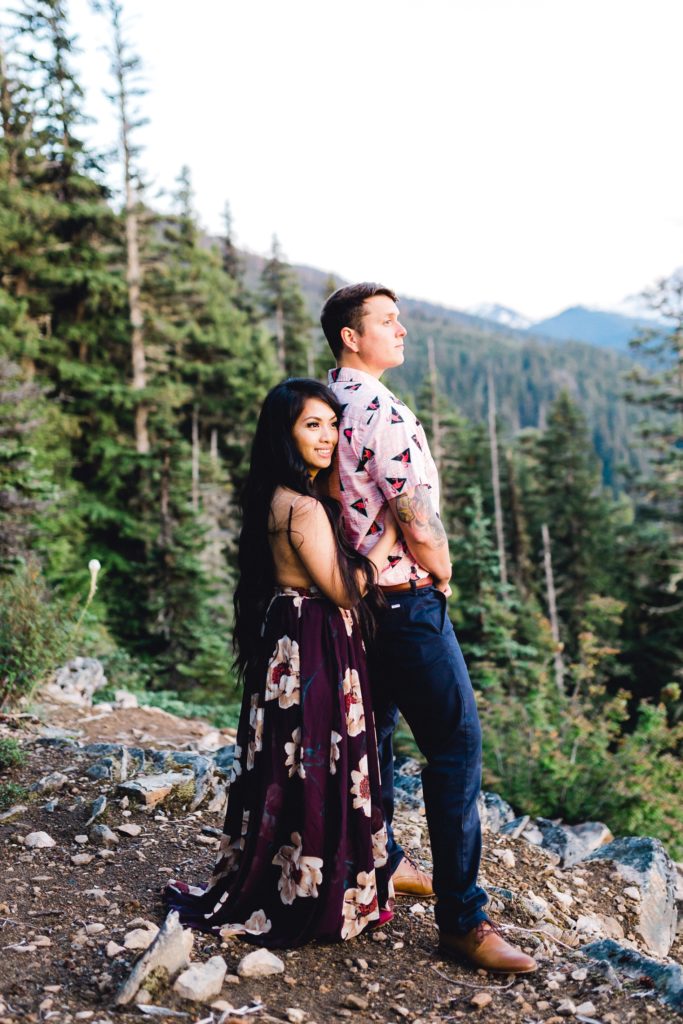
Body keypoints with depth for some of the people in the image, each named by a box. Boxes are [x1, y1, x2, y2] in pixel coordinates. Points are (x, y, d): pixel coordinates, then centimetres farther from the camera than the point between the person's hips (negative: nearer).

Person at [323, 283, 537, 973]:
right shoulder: (382, 413, -20)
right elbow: (420, 527, -23)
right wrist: (443, 578, -3)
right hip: (406, 600, -10)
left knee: (374, 731, 20)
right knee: (455, 744, -7)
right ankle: (461, 919, -4)